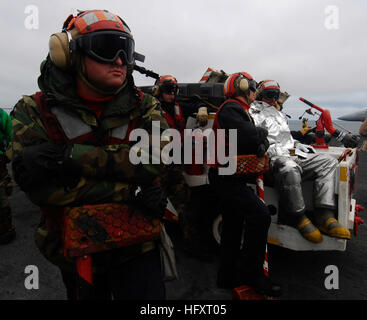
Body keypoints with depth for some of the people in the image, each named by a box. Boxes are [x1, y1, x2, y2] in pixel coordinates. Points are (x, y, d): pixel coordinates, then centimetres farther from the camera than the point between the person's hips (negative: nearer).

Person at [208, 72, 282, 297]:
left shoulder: (240, 111, 21)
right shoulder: (231, 108, -12)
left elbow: (260, 141, 15)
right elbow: (248, 137, -27)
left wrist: (262, 144, -7)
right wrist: (263, 132, -6)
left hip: (229, 178, 11)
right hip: (225, 177, -11)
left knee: (233, 226, 14)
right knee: (260, 214, -19)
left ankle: (228, 277, 27)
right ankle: (252, 273, -5)